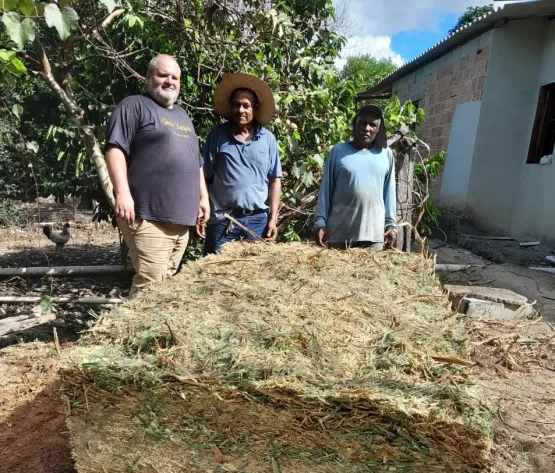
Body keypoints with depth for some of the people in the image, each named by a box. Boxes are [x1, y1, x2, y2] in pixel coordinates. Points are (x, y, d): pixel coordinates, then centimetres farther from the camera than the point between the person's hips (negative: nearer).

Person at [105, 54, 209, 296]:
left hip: (181, 217, 8)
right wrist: (123, 192, -21)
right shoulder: (134, 106, 2)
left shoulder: (183, 116, 26)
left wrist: (203, 197, 20)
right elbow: (115, 148, -10)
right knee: (151, 284, -13)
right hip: (148, 216, -7)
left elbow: (196, 162, 28)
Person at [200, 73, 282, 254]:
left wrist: (273, 218, 2)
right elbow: (204, 177, 3)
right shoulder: (217, 135, 1)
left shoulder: (268, 139, 5)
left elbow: (274, 180, 7)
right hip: (222, 219, -1)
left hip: (257, 220, 2)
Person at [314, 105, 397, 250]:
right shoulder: (338, 151, 3)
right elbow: (326, 190, 3)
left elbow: (389, 192, 10)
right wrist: (320, 222, -2)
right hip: (340, 233, -1)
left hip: (374, 233, 2)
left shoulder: (386, 154, 7)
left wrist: (391, 224, 6)